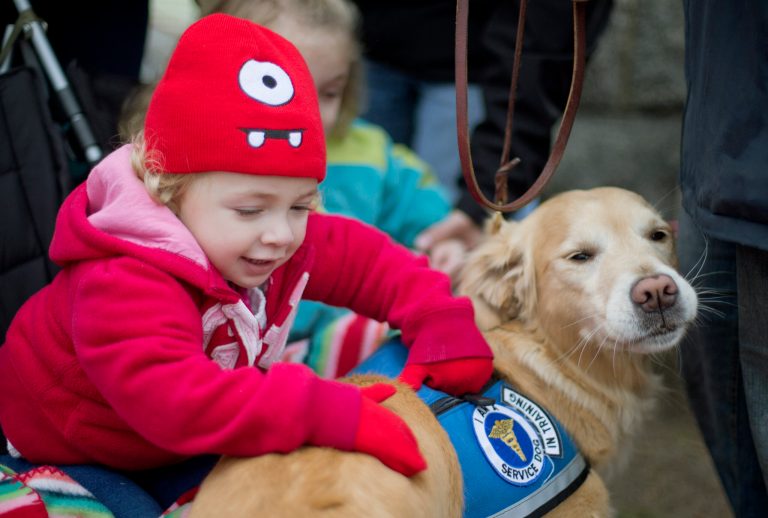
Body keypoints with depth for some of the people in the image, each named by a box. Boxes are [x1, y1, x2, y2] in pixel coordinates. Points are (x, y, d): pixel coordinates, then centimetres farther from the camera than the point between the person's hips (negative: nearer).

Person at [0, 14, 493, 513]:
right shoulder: (122, 285, -41)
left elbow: (361, 255, 0)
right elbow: (171, 396, -56)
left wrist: (440, 322, -16)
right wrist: (326, 413, -62)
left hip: (183, 442, 6)